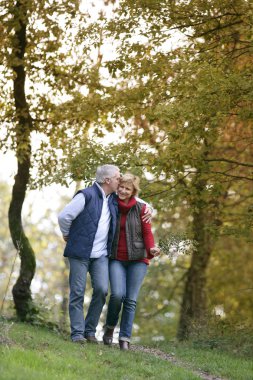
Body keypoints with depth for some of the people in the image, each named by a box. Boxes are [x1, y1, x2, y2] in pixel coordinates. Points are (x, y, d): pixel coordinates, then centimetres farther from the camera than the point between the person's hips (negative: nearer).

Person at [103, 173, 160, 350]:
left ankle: (125, 338, 3)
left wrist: (151, 249, -19)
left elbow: (147, 232, -1)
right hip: (116, 258, 0)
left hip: (137, 259, 0)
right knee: (117, 294, -17)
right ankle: (110, 327, 8)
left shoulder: (141, 208, 1)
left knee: (131, 299, -3)